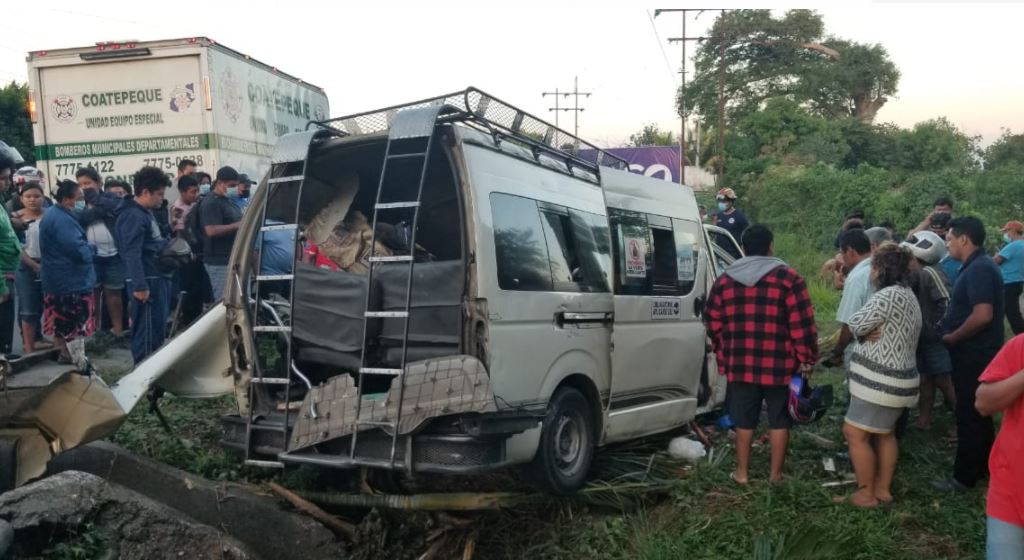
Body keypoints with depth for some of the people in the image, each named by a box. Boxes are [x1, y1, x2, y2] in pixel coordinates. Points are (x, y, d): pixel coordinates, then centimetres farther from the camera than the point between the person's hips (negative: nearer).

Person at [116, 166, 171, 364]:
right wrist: (139, 285, -27)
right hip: (148, 281, -10)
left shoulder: (146, 212, 17)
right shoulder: (133, 216, -16)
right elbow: (132, 254, -23)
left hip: (158, 278, 10)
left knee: (159, 329, 16)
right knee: (148, 332, -6)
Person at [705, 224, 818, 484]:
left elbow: (714, 324, 10)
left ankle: (742, 472, 20)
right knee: (779, 419, 10)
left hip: (741, 363, 3)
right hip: (779, 364, -3)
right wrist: (808, 358, -1)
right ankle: (776, 473, 18)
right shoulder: (788, 278, -7)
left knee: (744, 420, 13)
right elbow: (802, 325, -10)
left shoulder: (725, 280, 6)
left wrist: (723, 354, 21)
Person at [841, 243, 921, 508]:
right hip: (896, 378, 10)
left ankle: (867, 493, 6)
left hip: (881, 381, -10)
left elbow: (855, 324, -17)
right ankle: (883, 488, 28)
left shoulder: (889, 295, -21)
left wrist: (865, 332, 4)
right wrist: (871, 332, -7)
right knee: (885, 434, 19)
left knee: (855, 433, -2)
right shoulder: (907, 295, 14)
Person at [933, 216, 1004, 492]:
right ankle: (984, 466, 29)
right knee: (978, 413, 18)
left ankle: (964, 476, 8)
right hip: (975, 353, 10)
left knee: (969, 415, -1)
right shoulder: (977, 266, 12)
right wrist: (948, 326, 10)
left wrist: (951, 338, -18)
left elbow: (983, 315, -29)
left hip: (975, 355, -10)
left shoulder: (979, 269, -21)